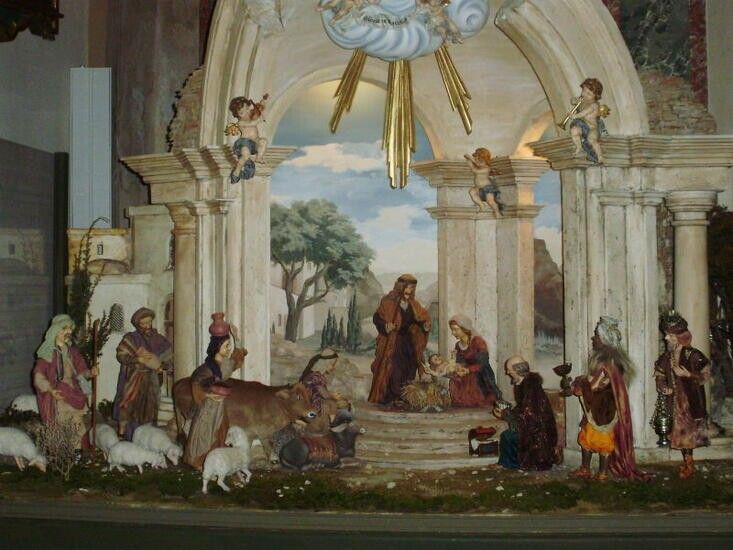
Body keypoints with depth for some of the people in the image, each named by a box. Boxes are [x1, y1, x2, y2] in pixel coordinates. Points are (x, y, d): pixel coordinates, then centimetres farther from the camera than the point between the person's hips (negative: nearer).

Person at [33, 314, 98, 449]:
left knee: (79, 430, 2)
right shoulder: (48, 352, -6)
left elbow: (80, 370, 16)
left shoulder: (72, 351, 13)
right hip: (57, 395, -5)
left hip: (74, 395, 5)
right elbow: (38, 375, -12)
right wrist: (50, 389, -26)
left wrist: (90, 373, -6)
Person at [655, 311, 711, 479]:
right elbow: (660, 377, 16)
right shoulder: (666, 358, 7)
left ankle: (689, 464, 1)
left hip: (690, 398, -5)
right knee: (679, 429, 7)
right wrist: (664, 388, -2)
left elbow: (705, 375, -9)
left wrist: (688, 374, -21)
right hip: (675, 399, 5)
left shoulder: (693, 355, -10)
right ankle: (687, 462, 18)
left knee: (688, 428, -7)